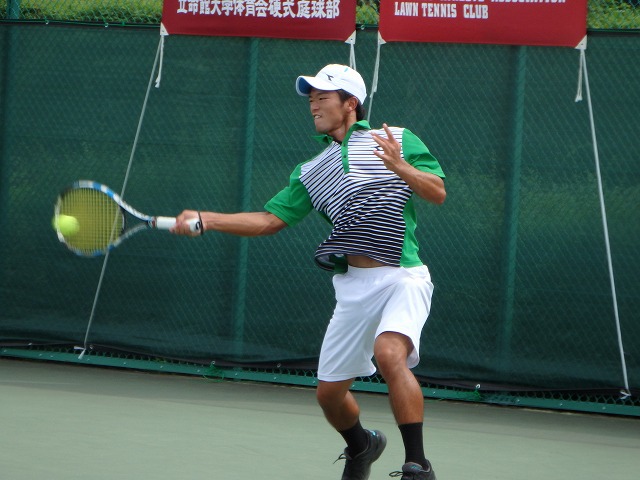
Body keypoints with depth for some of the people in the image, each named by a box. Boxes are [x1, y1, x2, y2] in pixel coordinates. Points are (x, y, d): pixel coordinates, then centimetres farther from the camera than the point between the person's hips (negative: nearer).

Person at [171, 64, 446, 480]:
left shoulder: (398, 139, 6)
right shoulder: (311, 172, 19)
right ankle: (362, 447, 40)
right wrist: (205, 220, 4)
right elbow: (270, 219, 14)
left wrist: (400, 167, -17)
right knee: (329, 392, 8)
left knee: (389, 353, -32)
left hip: (403, 277, -6)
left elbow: (438, 193, 0)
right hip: (353, 286, 6)